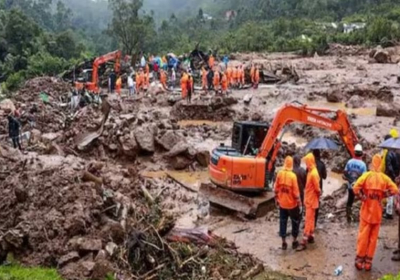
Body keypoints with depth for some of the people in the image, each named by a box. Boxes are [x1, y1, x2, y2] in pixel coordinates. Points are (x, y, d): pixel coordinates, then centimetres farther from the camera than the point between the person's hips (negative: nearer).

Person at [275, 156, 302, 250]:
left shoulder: (279, 174, -7)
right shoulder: (293, 175, -19)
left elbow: (276, 188, 1)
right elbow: (295, 191, -16)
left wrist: (277, 199, 15)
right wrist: (299, 202, -4)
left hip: (282, 203, 4)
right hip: (292, 203, -4)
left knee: (283, 222, 13)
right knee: (295, 221, 15)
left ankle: (283, 243, 18)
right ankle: (294, 242, 21)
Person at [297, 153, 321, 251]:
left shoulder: (314, 173, -25)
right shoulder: (310, 171, 6)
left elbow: (317, 188, -21)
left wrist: (318, 195, -5)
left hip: (311, 200, -9)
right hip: (309, 199, 9)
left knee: (308, 220, -7)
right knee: (311, 219, 19)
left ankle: (304, 242, -5)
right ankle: (311, 237, 31)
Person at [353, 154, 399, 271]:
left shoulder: (366, 175, -9)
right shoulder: (385, 178, -4)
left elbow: (356, 188, -21)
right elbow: (395, 190, -11)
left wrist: (363, 197, -8)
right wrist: (383, 195, -1)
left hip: (366, 211, -1)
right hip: (377, 212, 1)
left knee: (363, 236, 8)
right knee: (373, 237, 11)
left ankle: (360, 260, 14)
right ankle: (368, 261, 16)